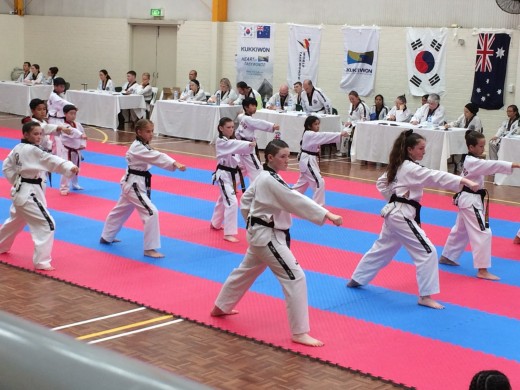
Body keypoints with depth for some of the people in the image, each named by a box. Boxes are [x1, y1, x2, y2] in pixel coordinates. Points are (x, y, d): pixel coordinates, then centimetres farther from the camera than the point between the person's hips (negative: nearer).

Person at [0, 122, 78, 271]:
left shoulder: (17, 148, 9)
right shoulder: (32, 150, -19)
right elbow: (50, 160, -34)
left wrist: (17, 181, 13)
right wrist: (69, 166, -46)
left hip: (20, 191, 10)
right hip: (29, 194, -10)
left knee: (16, 221, 32)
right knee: (47, 225, -12)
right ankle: (41, 262, -12)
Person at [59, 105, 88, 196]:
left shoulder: (78, 124, 3)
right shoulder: (64, 126, -20)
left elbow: (83, 133, 7)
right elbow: (72, 132, -37)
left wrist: (83, 144, -7)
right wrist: (81, 135, -51)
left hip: (76, 150, 7)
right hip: (67, 150, -7)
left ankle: (75, 184, 41)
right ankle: (64, 188, -9)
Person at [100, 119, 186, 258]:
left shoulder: (141, 146, 11)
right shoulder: (138, 148, -23)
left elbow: (154, 157, 9)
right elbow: (157, 158, -36)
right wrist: (175, 164, -46)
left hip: (131, 183, 11)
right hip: (134, 184, -11)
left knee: (121, 211, 25)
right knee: (151, 213, -16)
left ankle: (106, 237, 44)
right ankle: (149, 249, -12)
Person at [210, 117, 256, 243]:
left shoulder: (232, 141, 9)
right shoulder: (220, 142, -19)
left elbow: (236, 151, 13)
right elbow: (236, 145, -35)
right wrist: (250, 144, -47)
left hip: (232, 174, 9)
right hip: (224, 175, -9)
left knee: (223, 200, 24)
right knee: (232, 202, -17)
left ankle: (215, 224, 45)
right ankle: (229, 233, -12)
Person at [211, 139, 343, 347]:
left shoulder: (264, 177, 8)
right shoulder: (271, 181, -22)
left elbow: (245, 201, 18)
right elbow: (297, 201, -30)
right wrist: (327, 215, -34)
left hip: (261, 233, 10)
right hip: (267, 236, -10)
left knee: (246, 271, 27)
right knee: (295, 278, -13)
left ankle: (221, 307, 46)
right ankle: (299, 332, -10)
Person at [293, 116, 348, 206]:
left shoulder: (310, 134, 12)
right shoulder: (310, 135, -20)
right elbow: (325, 136, -28)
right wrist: (340, 134, -33)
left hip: (308, 160, 11)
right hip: (308, 161, -11)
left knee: (303, 182, 24)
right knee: (319, 182, -13)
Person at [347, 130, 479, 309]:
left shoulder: (398, 166, 11)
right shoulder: (411, 169, -18)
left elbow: (381, 183, 23)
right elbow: (435, 177, -30)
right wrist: (464, 181, -39)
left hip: (394, 212, 10)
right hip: (402, 216, -10)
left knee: (382, 248, 24)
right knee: (427, 252, -10)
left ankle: (357, 279, 37)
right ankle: (425, 296, -9)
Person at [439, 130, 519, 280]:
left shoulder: (469, 160, 10)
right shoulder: (473, 162, -22)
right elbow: (492, 165, -33)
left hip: (467, 199, 11)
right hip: (471, 201, -11)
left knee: (461, 230, 24)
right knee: (483, 233, -11)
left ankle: (447, 256, 39)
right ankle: (482, 271, -11)